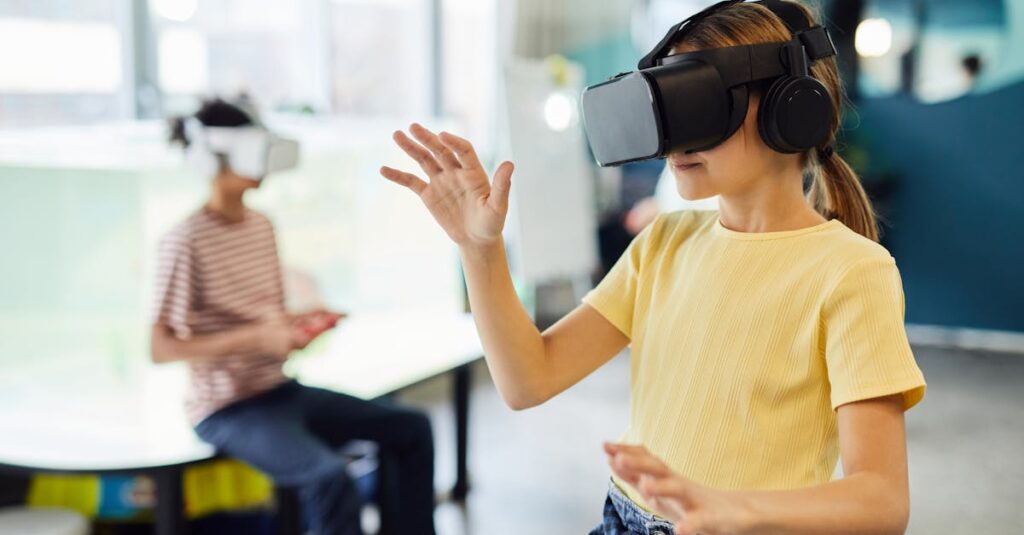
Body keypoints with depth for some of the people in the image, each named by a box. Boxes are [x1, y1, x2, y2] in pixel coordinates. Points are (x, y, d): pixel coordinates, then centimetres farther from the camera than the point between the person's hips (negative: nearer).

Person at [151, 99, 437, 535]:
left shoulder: (261, 225, 9)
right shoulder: (186, 241, -15)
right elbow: (161, 348, -18)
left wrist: (301, 322, -4)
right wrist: (253, 338, -26)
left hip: (279, 389, 8)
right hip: (228, 409, -8)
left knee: (411, 429, 3)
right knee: (330, 477, -32)